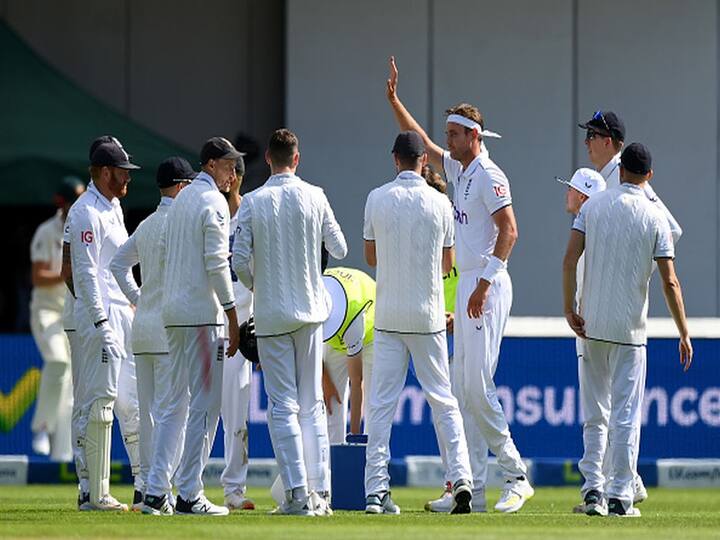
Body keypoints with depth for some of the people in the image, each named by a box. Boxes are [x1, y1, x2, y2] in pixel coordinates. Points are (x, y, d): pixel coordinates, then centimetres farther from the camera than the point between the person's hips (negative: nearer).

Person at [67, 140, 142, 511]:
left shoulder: (113, 208, 18)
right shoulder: (86, 212, -12)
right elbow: (86, 272, -18)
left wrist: (132, 304, 20)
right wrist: (102, 323, -23)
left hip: (124, 311, 10)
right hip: (100, 314, -10)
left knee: (133, 399, 11)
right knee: (99, 401, -9)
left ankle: (146, 486, 15)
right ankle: (95, 493, -8)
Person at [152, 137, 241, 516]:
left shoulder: (181, 200, 17)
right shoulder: (213, 201, -10)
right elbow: (216, 263, -17)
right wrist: (233, 317, -16)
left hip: (173, 313, 9)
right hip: (204, 313, -9)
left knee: (176, 401, 13)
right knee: (205, 403, -6)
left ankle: (156, 489, 9)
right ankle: (189, 495, -8)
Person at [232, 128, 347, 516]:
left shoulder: (253, 202, -7)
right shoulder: (315, 197, -3)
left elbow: (239, 260, -10)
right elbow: (339, 250, 4)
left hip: (272, 314, -2)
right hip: (310, 310, 2)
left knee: (283, 405, 0)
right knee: (313, 404, 10)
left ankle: (297, 493, -8)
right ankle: (320, 492, 6)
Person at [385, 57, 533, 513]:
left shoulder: (488, 175, -12)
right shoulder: (457, 169, 15)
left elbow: (509, 231, -20)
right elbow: (422, 141, 29)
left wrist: (485, 283, -24)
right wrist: (393, 99, 23)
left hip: (487, 286, -10)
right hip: (468, 284, 10)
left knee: (478, 385, -14)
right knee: (463, 387, 6)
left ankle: (517, 475, -10)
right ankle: (473, 485, 7)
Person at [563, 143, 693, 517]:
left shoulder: (593, 206, 2)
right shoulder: (655, 218, -5)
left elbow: (570, 258, -7)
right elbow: (669, 281, -9)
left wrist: (569, 309, -3)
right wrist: (684, 334, -3)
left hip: (591, 326, 2)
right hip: (630, 329, -2)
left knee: (595, 412, 12)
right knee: (626, 414, 3)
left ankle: (593, 487, 3)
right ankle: (619, 496, 0)